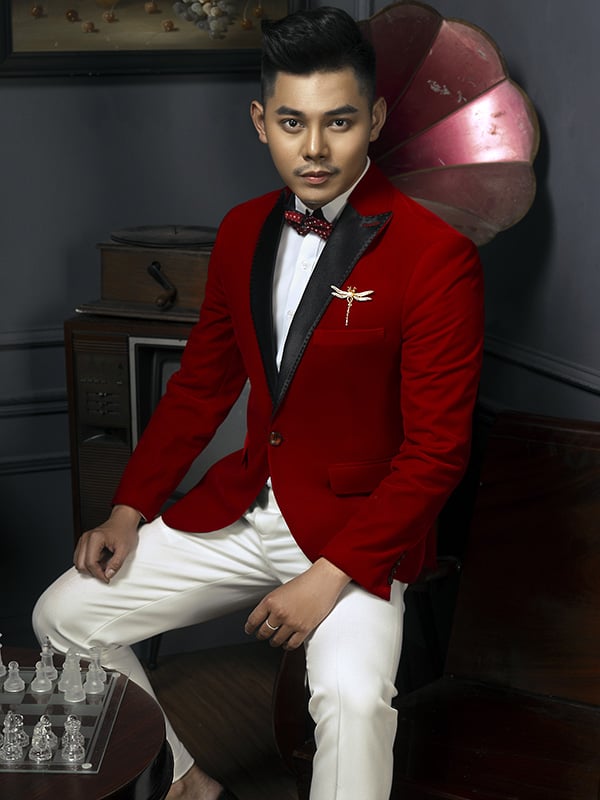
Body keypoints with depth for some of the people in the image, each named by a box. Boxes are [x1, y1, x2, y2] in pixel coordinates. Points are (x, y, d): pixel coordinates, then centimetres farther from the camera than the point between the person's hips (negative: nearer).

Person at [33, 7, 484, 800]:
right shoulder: (244, 231, 5)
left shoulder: (437, 256, -16)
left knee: (354, 693, -33)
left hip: (359, 527, -6)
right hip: (240, 510, 6)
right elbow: (202, 382, 14)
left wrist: (331, 577, -22)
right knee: (64, 613, 2)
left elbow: (437, 449, -16)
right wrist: (130, 509, 6)